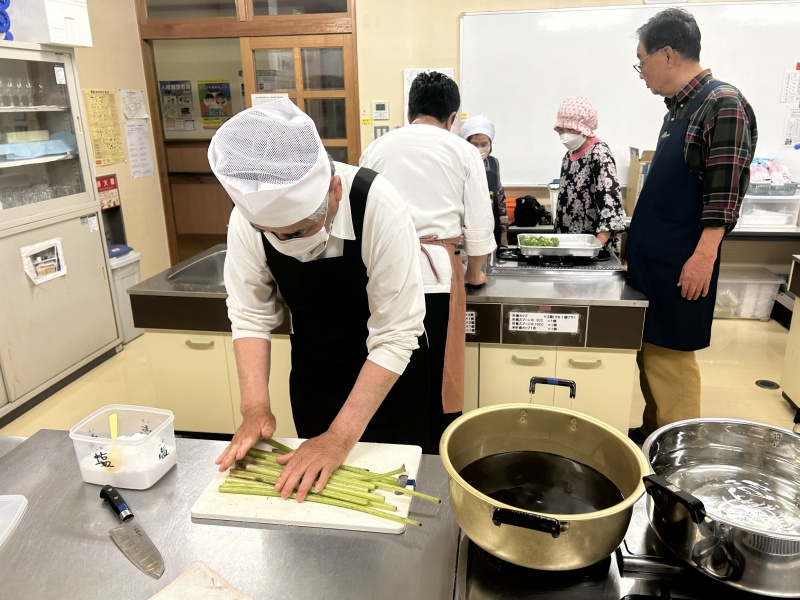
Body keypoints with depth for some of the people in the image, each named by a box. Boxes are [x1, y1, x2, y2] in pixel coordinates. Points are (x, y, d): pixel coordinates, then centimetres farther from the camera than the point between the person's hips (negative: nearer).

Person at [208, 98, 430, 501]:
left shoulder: (377, 206, -31)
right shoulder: (248, 215, -20)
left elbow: (395, 336, -28)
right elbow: (251, 315, -9)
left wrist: (340, 437, -29)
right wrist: (255, 407, -20)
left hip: (389, 377, -3)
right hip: (311, 375, 3)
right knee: (311, 483, 20)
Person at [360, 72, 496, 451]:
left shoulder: (378, 148, 12)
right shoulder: (463, 151, 7)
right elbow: (479, 222, 6)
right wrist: (475, 272, 22)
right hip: (436, 271, -2)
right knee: (439, 381, 8)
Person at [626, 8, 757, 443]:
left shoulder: (723, 105, -11)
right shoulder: (678, 107, 14)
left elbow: (725, 193, -18)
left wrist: (704, 255, -22)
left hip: (680, 264, -8)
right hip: (652, 258, 9)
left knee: (670, 357, -1)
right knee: (649, 352, 13)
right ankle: (652, 436, 27)